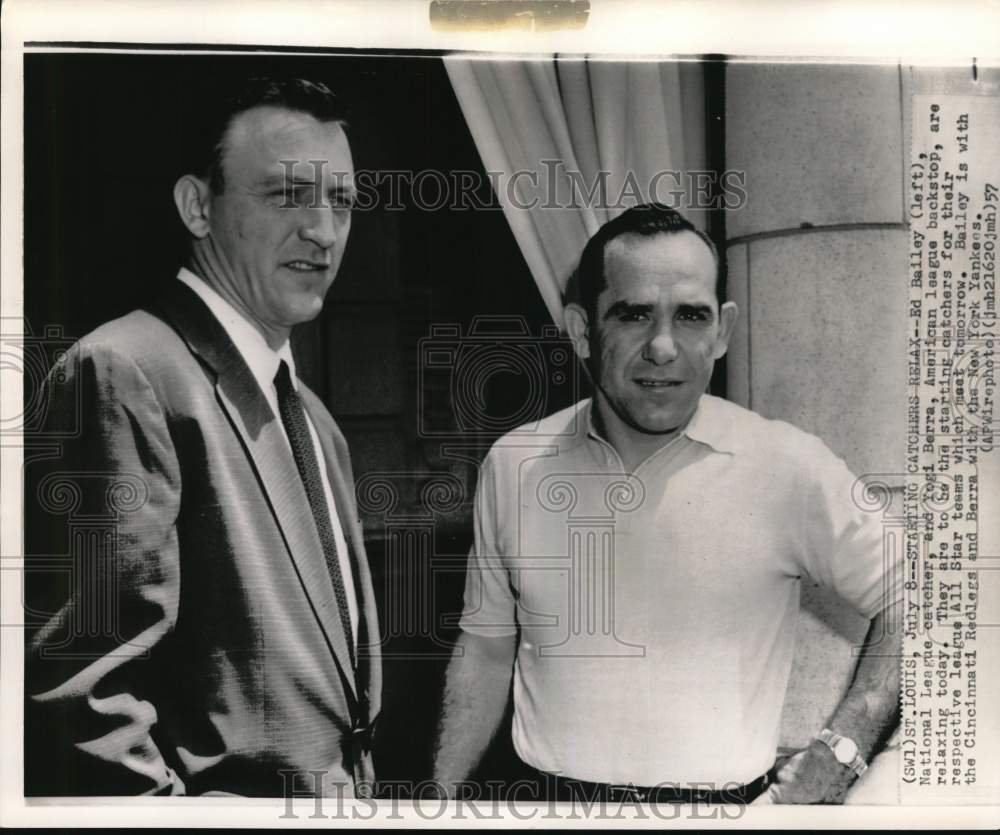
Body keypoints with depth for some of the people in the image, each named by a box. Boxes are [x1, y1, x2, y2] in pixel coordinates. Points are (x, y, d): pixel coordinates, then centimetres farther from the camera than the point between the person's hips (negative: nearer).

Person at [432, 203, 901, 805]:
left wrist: (836, 757, -13)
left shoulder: (789, 467, -13)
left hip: (725, 801, -2)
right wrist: (443, 798, 3)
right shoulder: (512, 464, -4)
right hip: (550, 796, 3)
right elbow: (486, 648, 5)